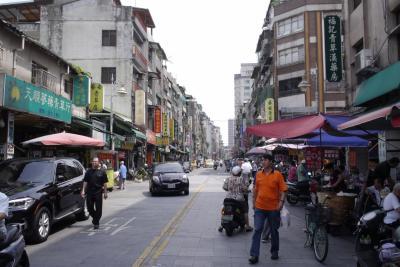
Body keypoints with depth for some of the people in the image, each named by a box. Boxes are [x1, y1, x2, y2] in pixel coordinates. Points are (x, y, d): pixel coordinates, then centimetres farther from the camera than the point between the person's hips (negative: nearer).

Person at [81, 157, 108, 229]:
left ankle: (96, 223, 10)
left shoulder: (102, 172, 1)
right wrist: (83, 190, -2)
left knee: (98, 208, -1)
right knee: (89, 207, 7)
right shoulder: (88, 172, 9)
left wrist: (105, 192, -1)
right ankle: (95, 218, 33)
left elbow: (105, 183, 2)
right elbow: (85, 182, 8)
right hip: (89, 192, 3)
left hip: (98, 193, -3)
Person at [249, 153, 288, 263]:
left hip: (273, 208, -2)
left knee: (274, 231, 15)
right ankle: (254, 255, 0)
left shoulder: (278, 175, -6)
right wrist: (253, 202, 11)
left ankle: (274, 251, 34)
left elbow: (283, 190, -6)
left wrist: (281, 201, -17)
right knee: (257, 230, -3)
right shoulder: (258, 174, 3)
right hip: (260, 207, 2)